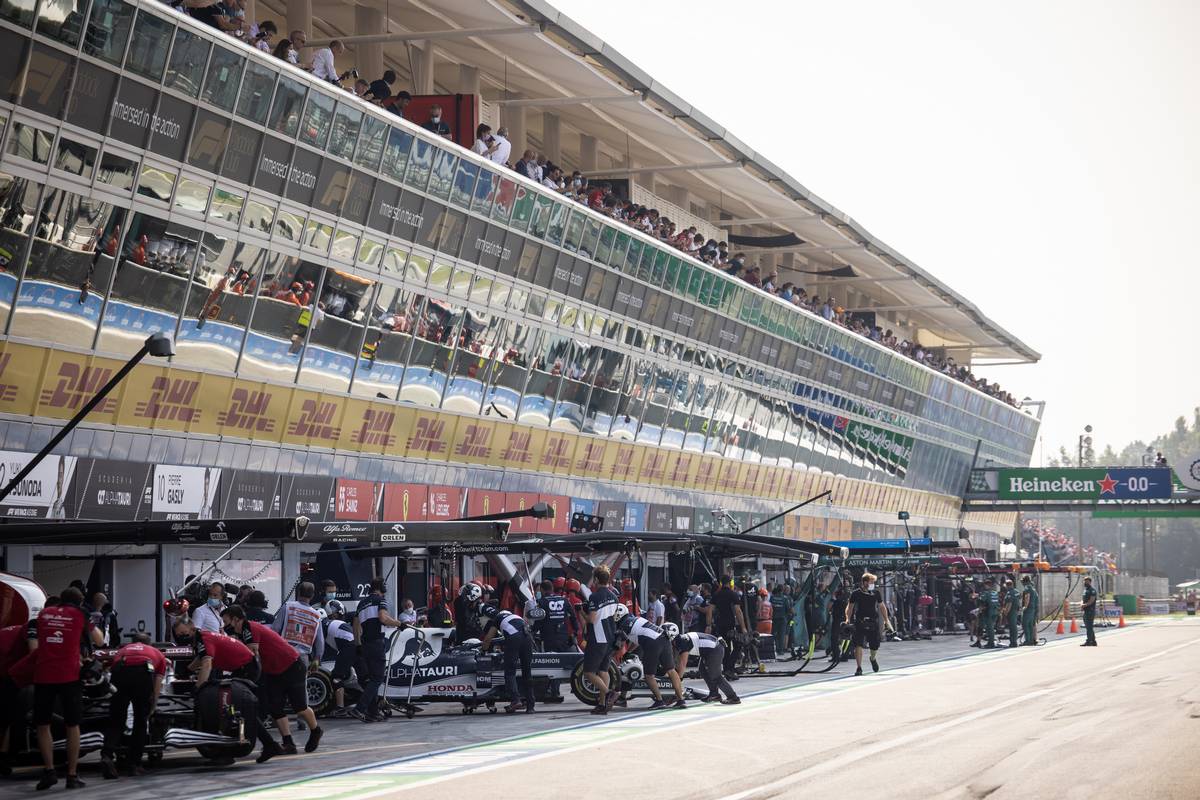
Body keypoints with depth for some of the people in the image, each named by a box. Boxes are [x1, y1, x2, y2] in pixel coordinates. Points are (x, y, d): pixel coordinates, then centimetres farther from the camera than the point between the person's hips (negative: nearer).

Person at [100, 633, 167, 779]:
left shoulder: (122, 650, 39)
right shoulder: (157, 653, 35)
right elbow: (156, 692, 32)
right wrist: (149, 713, 43)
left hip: (119, 671, 1)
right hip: (143, 673, -1)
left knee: (115, 721, 11)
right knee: (141, 721, 15)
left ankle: (107, 756, -10)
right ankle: (134, 764, 15)